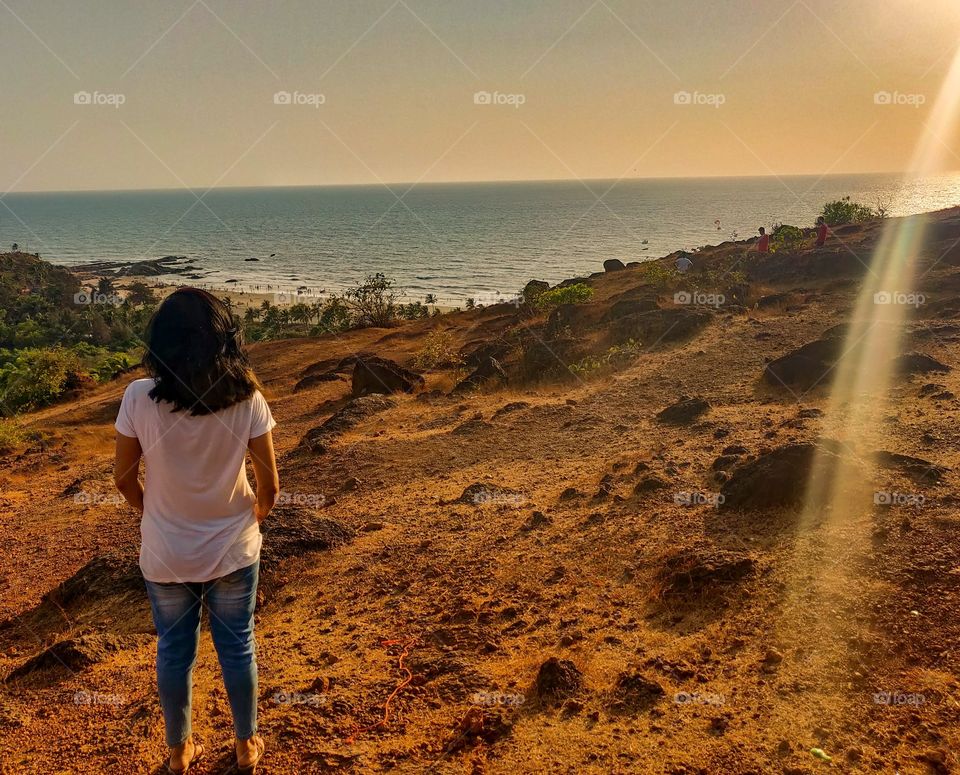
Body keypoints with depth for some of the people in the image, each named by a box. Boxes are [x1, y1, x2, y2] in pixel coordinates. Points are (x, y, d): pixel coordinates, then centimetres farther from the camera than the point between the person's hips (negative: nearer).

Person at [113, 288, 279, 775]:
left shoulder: (139, 398, -18)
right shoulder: (247, 398, -18)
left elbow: (124, 479, -7)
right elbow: (269, 484, -11)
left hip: (165, 554, 0)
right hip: (233, 551, 0)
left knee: (174, 652, 20)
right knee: (237, 648, 19)